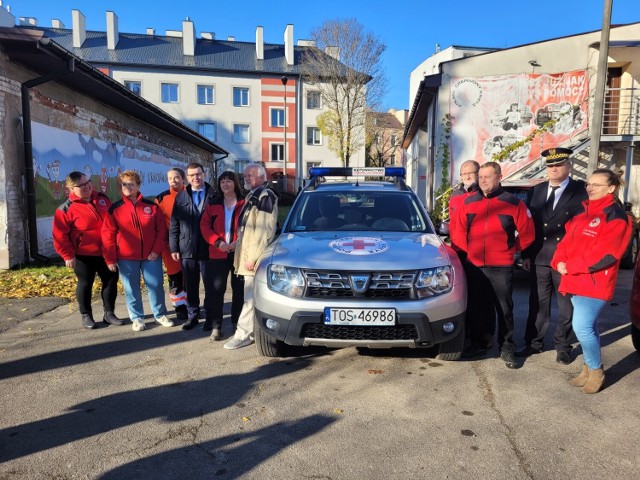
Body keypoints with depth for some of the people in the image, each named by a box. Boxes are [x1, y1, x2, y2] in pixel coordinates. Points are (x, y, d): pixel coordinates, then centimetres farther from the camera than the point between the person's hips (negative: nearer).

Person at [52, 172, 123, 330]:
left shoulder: (102, 199, 4)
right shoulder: (67, 209, -12)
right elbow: (60, 235, -11)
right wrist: (68, 255, -12)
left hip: (106, 252, 5)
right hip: (83, 255, -5)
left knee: (111, 281, 8)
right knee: (85, 284, 8)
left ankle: (109, 313, 22)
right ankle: (86, 316, 23)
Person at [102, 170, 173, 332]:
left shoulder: (151, 206, 3)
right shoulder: (115, 209, 0)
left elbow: (161, 229, 3)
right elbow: (108, 235, -2)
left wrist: (157, 250, -6)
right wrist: (110, 259, -5)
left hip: (151, 256, 1)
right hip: (126, 258, 0)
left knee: (156, 286, 5)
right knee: (131, 289, 7)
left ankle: (160, 315, 21)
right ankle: (137, 318, 21)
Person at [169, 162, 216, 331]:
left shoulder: (214, 196, 0)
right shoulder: (181, 197, 8)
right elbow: (174, 225, 7)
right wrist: (174, 248, 1)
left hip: (208, 249, -2)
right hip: (187, 249, 3)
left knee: (210, 286, 4)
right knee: (190, 286, 12)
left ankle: (210, 317, 16)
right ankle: (192, 315, 25)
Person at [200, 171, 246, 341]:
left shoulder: (244, 203, 1)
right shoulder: (213, 204, 9)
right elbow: (204, 225, 4)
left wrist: (239, 242, -15)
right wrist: (217, 242, -11)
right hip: (219, 253, 2)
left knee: (238, 288, 7)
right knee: (217, 288, 1)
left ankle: (236, 323, 19)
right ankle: (216, 326, 8)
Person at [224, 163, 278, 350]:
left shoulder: (265, 196, -11)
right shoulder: (253, 196, 20)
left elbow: (263, 231, -19)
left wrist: (252, 256, -21)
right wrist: (240, 247, 15)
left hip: (254, 257, -10)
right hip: (247, 254, 10)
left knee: (251, 296, -5)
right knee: (253, 296, 14)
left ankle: (243, 334, -1)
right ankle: (251, 330, 22)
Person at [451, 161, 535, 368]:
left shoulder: (513, 203, -3)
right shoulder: (468, 202, 4)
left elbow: (527, 234, 2)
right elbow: (459, 231, 12)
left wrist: (509, 249, 6)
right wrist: (468, 250, 6)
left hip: (501, 267, -3)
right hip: (474, 266, 3)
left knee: (504, 309, 6)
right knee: (476, 307, 14)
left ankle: (507, 347, 20)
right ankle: (476, 341, 31)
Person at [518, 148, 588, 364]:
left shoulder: (581, 191, -4)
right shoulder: (536, 191, 9)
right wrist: (526, 255, 4)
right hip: (539, 259, 4)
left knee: (566, 306, 10)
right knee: (538, 304, 12)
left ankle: (563, 346, 25)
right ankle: (534, 343, 25)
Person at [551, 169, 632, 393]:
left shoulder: (616, 216, -10)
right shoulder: (584, 213, 15)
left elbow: (605, 253, -19)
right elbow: (568, 240, 13)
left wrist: (570, 266, -17)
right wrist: (559, 261, -6)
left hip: (595, 282, -8)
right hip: (576, 280, 8)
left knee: (582, 327, -10)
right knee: (587, 327, 16)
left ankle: (596, 371, 11)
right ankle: (589, 369, 28)